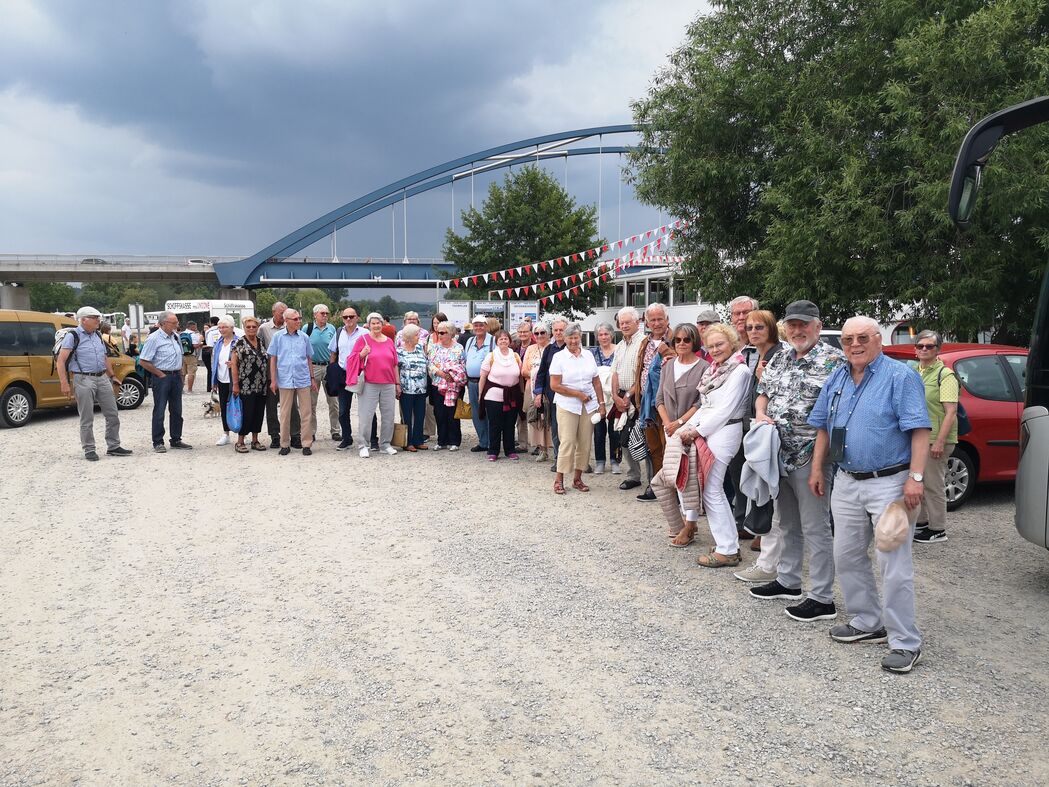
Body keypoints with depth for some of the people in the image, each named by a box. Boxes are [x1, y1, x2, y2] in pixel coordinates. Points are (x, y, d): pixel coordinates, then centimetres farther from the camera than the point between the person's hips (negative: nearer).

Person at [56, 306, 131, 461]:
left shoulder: (97, 335, 14)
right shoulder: (73, 336, -7)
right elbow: (61, 361, -12)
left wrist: (112, 376, 20)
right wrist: (64, 383, -19)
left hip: (102, 378, 7)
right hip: (84, 380, -6)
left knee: (113, 415, 7)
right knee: (87, 419, 0)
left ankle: (113, 447, 17)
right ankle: (89, 450, 10)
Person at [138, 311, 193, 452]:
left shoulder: (176, 337, 10)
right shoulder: (154, 338, -12)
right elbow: (143, 361, -13)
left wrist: (180, 372, 12)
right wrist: (160, 374, -12)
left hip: (176, 376, 7)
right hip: (162, 377, -7)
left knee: (176, 410, 11)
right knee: (159, 411, -2)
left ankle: (176, 440, 20)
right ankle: (158, 442, 4)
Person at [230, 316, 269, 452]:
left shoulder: (261, 342, 13)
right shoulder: (240, 343, -4)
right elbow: (233, 364, -7)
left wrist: (268, 381, 12)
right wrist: (235, 384, -11)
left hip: (261, 386, 6)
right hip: (246, 387, -5)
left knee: (259, 413, 8)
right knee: (246, 413, -5)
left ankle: (255, 440, 19)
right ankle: (240, 442, 5)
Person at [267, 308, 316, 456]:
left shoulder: (304, 337, 6)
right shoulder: (278, 336, 2)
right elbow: (273, 359, 4)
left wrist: (312, 378, 11)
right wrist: (273, 380, 0)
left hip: (303, 380, 1)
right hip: (285, 380, -1)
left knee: (306, 413, 2)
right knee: (285, 413, 6)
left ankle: (307, 444, 9)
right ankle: (285, 444, 16)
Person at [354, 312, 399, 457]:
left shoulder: (389, 341, 13)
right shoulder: (363, 339, 2)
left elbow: (395, 364, 17)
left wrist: (397, 383, 15)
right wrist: (362, 354, -15)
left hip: (388, 385, 4)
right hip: (369, 384, -4)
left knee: (388, 416, 7)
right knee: (365, 416, -4)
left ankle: (385, 444, 19)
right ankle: (364, 446, 4)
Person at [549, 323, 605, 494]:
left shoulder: (588, 356, 9)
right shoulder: (559, 357, -3)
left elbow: (597, 382, 12)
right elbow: (555, 385, -9)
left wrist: (601, 404, 4)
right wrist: (578, 394, -12)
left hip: (589, 406, 4)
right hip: (567, 406, -4)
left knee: (585, 443, 6)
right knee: (567, 442, -6)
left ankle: (578, 478, 17)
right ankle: (559, 479, 4)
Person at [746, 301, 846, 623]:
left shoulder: (834, 360, -10)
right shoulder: (779, 360, 12)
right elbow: (763, 393, 21)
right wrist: (760, 414, -1)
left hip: (810, 456, -7)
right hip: (778, 456, 8)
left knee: (815, 528, -1)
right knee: (788, 524, 19)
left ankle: (822, 598, 7)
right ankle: (787, 581, 33)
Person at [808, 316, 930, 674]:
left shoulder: (900, 377, -9)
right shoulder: (836, 379, 11)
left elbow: (919, 429, -15)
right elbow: (824, 428, 19)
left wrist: (915, 477, -22)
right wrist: (817, 468, 13)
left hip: (890, 483, -7)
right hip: (847, 483, 7)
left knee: (894, 566, -5)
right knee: (847, 557, 14)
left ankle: (905, 642, 5)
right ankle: (868, 623, 30)